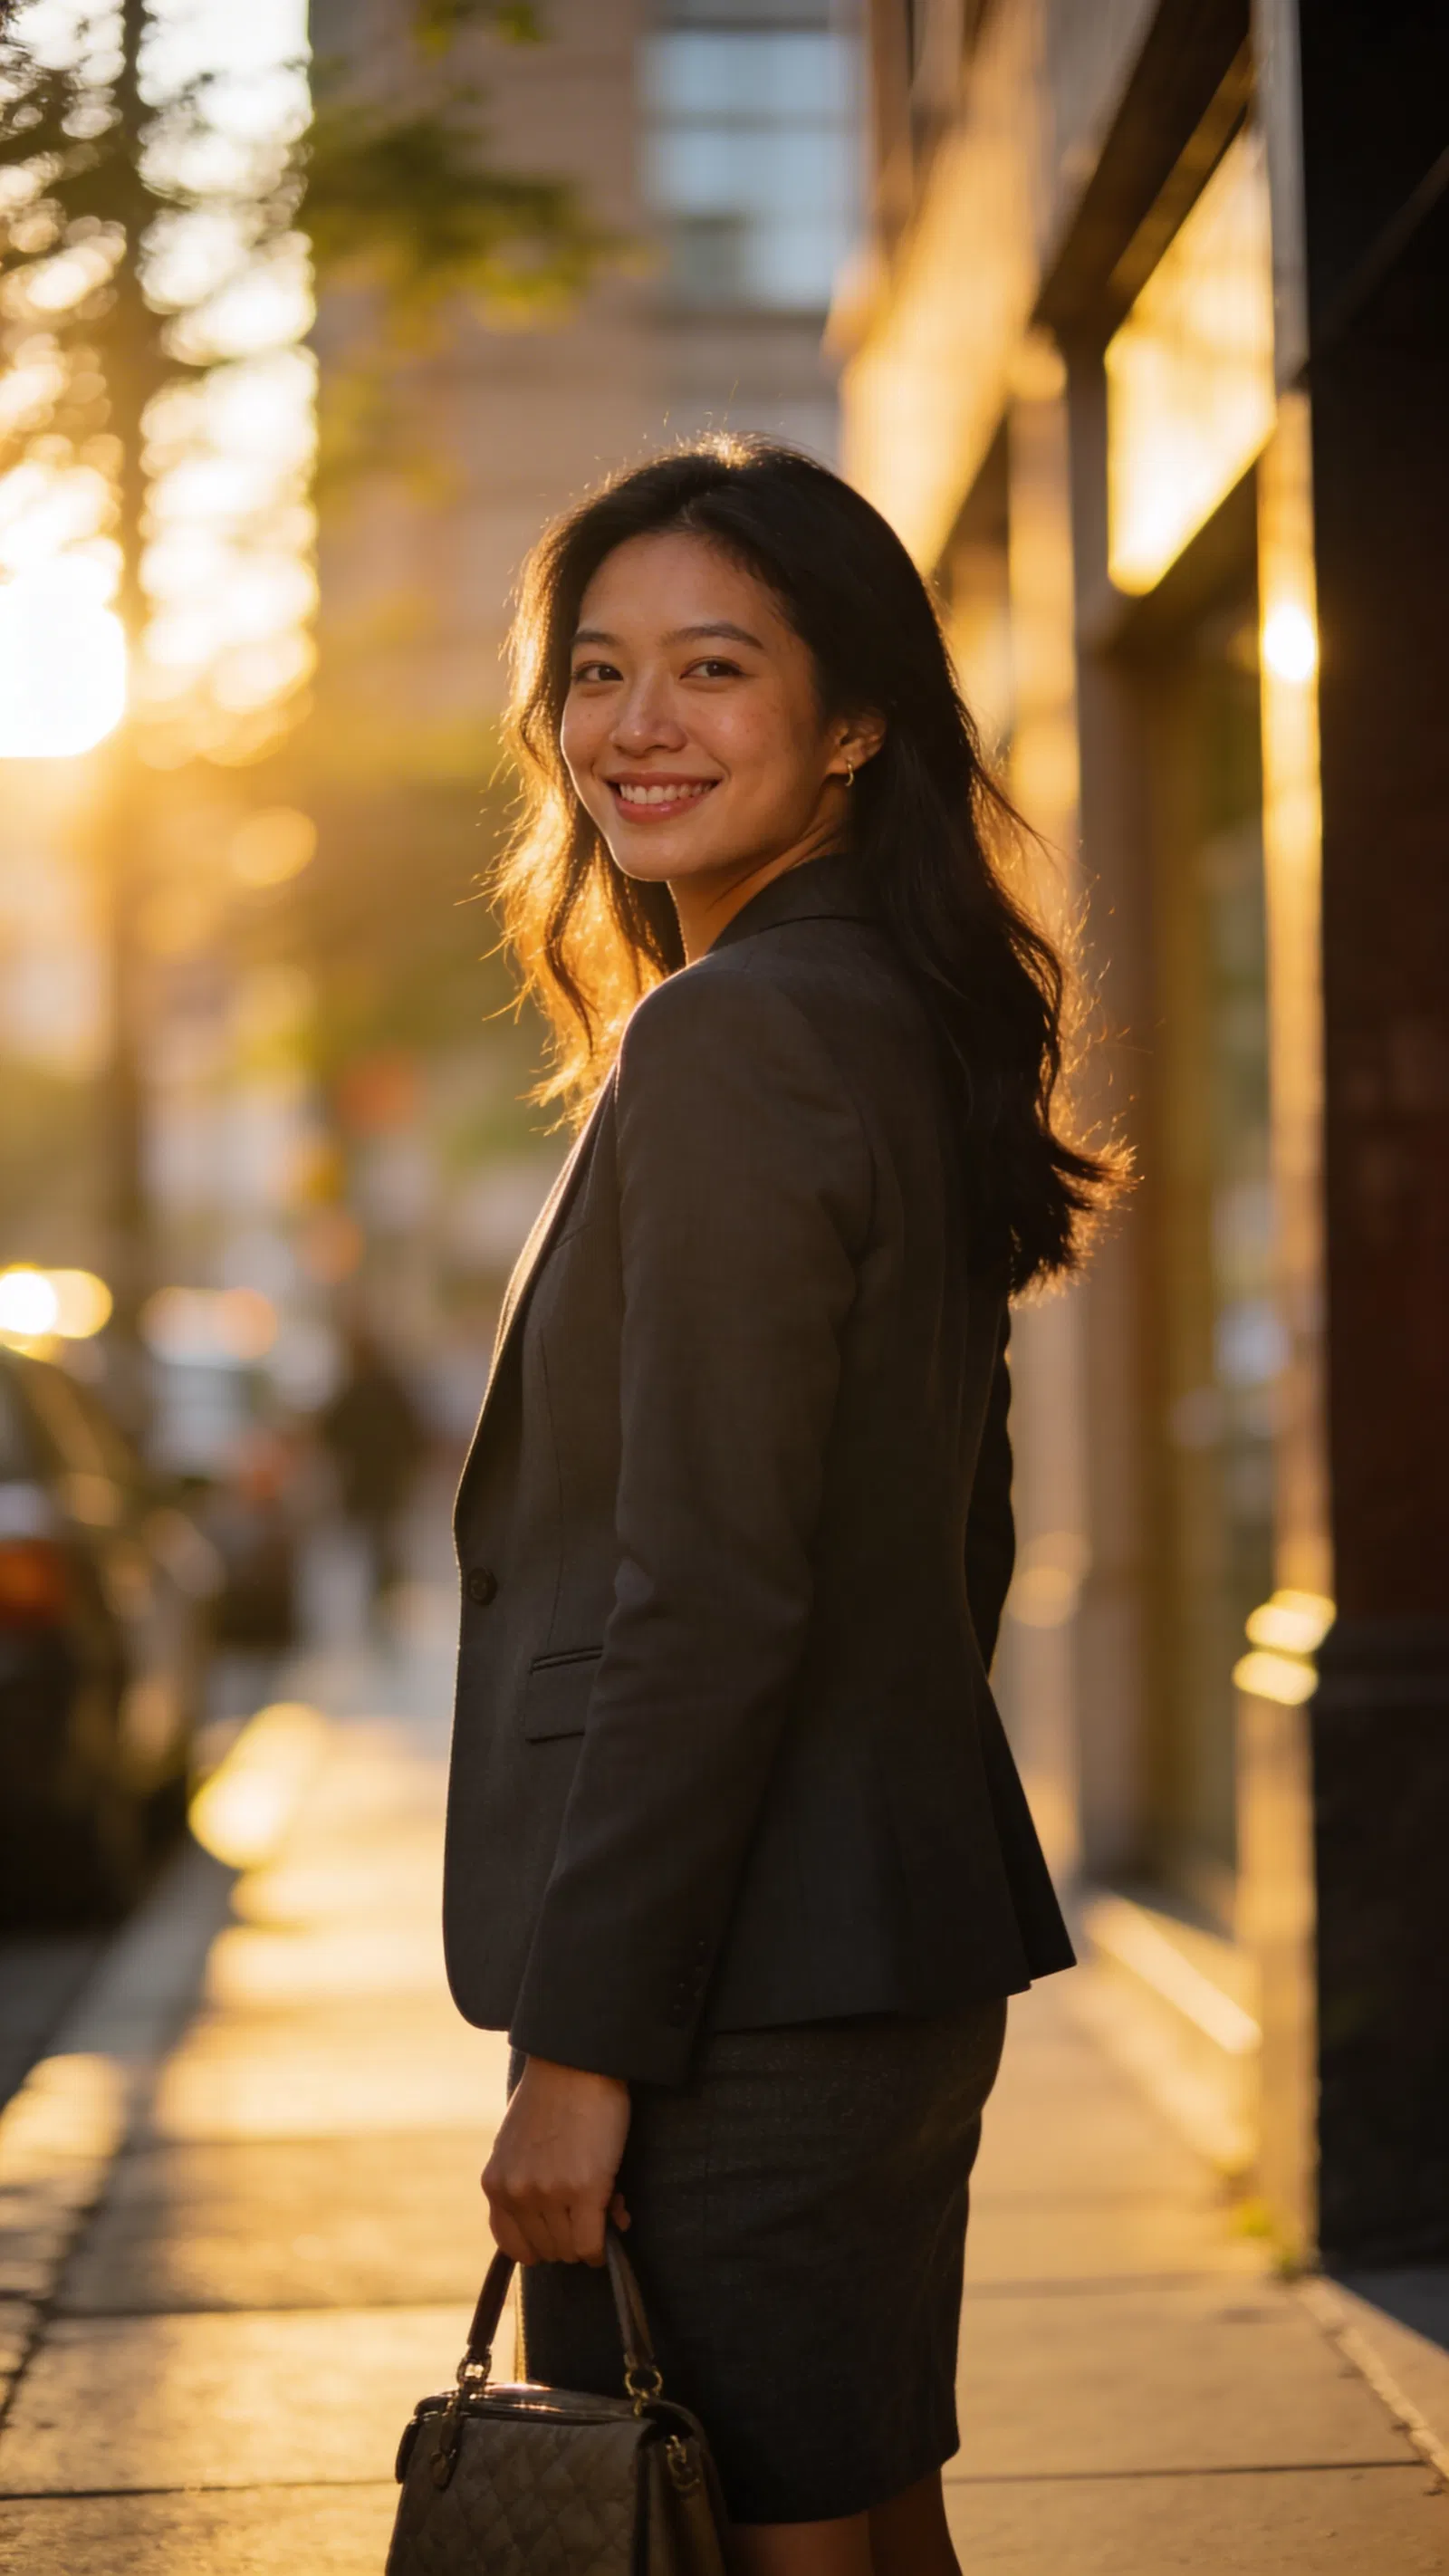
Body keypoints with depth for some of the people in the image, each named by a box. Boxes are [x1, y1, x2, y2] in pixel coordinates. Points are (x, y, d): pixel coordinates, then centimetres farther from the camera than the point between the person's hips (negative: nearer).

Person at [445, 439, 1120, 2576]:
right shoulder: (905, 1029, 13)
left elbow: (705, 1594, -21)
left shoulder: (728, 1041, -16)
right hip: (899, 1936, 10)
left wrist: (584, 2043, -18)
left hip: (749, 1977, -10)